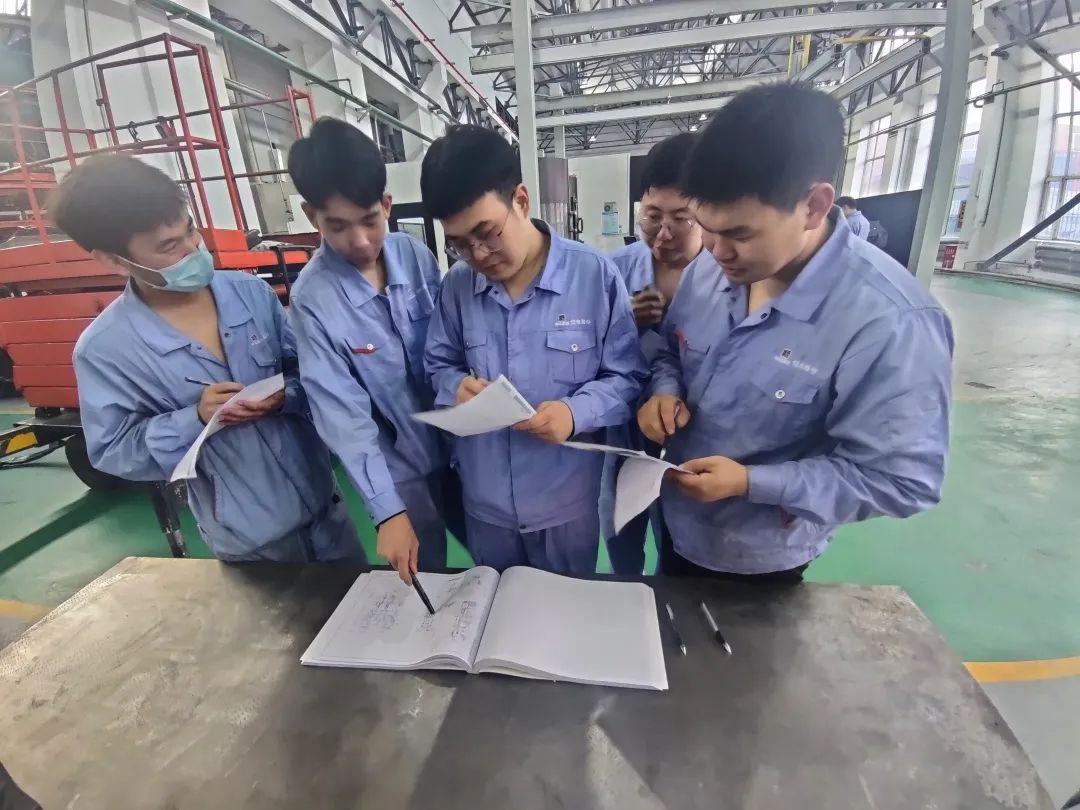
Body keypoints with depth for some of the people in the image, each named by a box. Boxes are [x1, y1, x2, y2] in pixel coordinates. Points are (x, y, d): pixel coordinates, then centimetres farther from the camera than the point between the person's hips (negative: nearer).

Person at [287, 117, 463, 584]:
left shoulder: (415, 256, -9)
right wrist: (387, 511, -23)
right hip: (402, 470, -3)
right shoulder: (312, 298, -18)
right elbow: (341, 414, -19)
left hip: (460, 445, 4)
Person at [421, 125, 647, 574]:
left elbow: (628, 378, -8)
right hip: (485, 501, 3)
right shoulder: (457, 284, -4)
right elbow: (439, 364, 9)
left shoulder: (595, 275, -12)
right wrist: (457, 385, -14)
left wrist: (577, 412, -26)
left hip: (567, 501, -2)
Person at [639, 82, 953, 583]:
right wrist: (666, 392, -16)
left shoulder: (889, 322, -29)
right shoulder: (704, 277, -8)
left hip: (762, 558, -5)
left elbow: (901, 479, -23)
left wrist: (750, 482, -31)